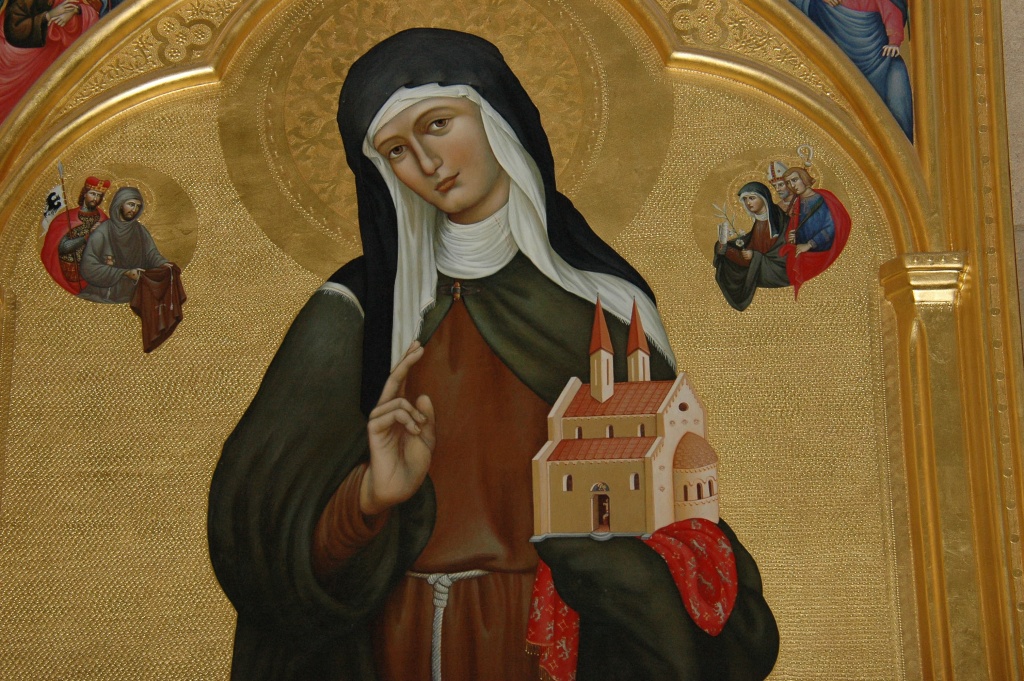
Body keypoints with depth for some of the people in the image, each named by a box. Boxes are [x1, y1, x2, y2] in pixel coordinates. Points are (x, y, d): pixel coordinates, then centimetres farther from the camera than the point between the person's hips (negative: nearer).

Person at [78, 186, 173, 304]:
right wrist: (125, 273, -19)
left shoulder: (140, 230, 7)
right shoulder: (102, 232, -8)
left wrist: (163, 264, -22)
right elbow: (89, 267, -12)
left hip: (135, 293, 4)